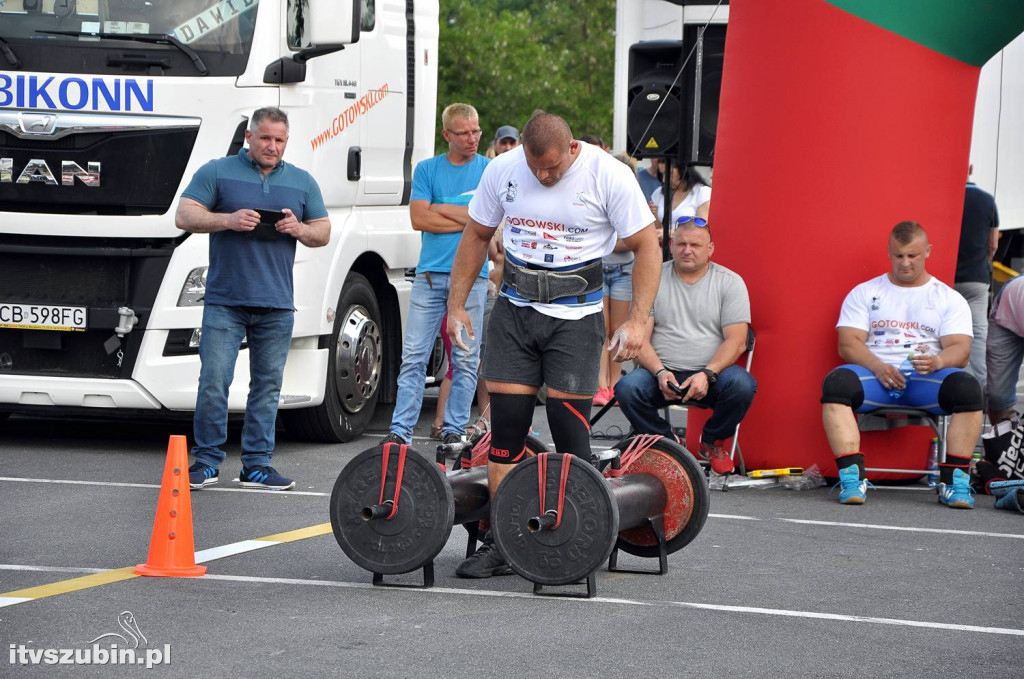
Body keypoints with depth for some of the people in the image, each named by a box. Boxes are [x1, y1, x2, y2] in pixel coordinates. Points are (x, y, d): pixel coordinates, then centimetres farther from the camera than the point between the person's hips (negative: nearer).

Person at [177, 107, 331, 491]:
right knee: (214, 382, -8)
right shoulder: (217, 173, 5)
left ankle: (257, 465, 9)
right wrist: (228, 220, -16)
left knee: (267, 385, 4)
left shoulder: (302, 182, 15)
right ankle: (206, 462, 1)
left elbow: (323, 233, 18)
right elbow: (184, 217, -2)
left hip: (277, 305, 3)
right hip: (225, 301, -3)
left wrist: (299, 229, -4)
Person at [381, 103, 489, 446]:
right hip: (430, 273, 1)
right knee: (414, 355, -3)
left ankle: (454, 429, 9)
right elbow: (418, 218, -1)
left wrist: (441, 209, -3)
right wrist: (467, 219, -6)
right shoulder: (427, 169, 10)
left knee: (466, 359, 1)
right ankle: (400, 429, -2)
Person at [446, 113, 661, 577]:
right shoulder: (503, 170, -2)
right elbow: (476, 236, 11)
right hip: (515, 309, 3)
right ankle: (500, 544, 7)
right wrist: (456, 305, 6)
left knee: (569, 426, -8)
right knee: (505, 424, 0)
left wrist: (637, 321, -16)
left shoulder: (608, 175, -13)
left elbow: (647, 246, -8)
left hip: (575, 315, -3)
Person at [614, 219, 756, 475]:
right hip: (661, 371, 1)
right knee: (626, 388, -30)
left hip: (711, 372, 0)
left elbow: (736, 341, -4)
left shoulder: (730, 282, 4)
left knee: (742, 385, -32)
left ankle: (712, 441, 0)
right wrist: (660, 372, -18)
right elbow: (640, 337, 0)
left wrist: (707, 374, -20)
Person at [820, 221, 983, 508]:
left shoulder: (950, 299, 17)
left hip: (928, 378, 0)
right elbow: (848, 344, 5)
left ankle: (954, 481, -30)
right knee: (837, 383, -34)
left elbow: (960, 350, 3)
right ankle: (852, 479, -38)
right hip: (875, 374, 0)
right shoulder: (864, 293, 18)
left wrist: (938, 361, -23)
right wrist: (878, 367, -16)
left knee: (967, 386, -33)